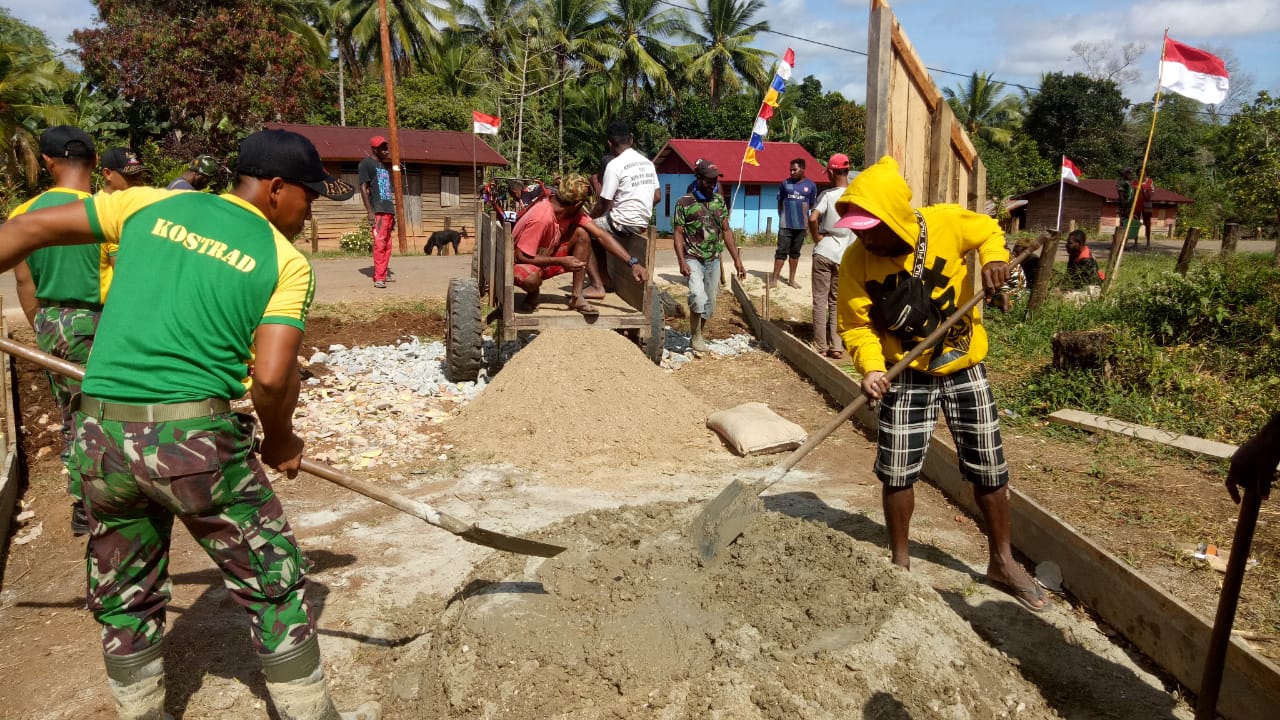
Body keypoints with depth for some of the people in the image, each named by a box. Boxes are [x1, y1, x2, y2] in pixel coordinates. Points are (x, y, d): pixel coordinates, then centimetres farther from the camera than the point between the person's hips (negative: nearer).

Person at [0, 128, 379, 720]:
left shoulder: (150, 204, 10)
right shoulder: (286, 261, -3)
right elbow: (271, 377, -12)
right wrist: (280, 441, 6)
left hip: (101, 437, 5)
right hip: (197, 439, -5)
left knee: (124, 598, 23)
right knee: (274, 585, 13)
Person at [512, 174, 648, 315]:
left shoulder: (573, 211, -11)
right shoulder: (541, 218, -33)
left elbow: (601, 235, -15)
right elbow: (521, 256, -29)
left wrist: (633, 263, -22)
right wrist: (561, 261, -30)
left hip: (547, 258, 7)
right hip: (523, 263, -7)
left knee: (582, 234, -16)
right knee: (531, 279, -44)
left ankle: (577, 297, -12)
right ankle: (533, 293, -3)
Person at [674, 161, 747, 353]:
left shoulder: (720, 201, 8)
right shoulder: (684, 202, -5)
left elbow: (726, 231, 10)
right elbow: (678, 234, -7)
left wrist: (737, 260, 6)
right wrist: (682, 262, -19)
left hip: (714, 260, 5)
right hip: (693, 259, -5)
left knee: (710, 304, 8)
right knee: (699, 297, -25)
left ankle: (696, 336, 28)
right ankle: (696, 336, -6)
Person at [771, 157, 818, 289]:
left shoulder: (811, 185, 0)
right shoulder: (785, 183, 0)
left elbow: (812, 205, 10)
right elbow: (780, 202, 9)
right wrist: (782, 216, 5)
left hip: (801, 224, 1)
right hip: (785, 224, -1)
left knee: (795, 252, 11)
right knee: (781, 251, -4)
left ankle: (791, 279, 20)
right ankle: (774, 279, -1)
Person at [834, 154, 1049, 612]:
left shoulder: (946, 223, -18)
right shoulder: (856, 260, -17)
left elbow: (988, 230, 4)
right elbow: (855, 325, -14)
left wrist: (994, 258, -17)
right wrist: (871, 367, -30)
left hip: (964, 366, 1)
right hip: (907, 374, 0)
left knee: (989, 469, 9)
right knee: (897, 471, -1)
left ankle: (1002, 563, 29)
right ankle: (900, 561, 22)